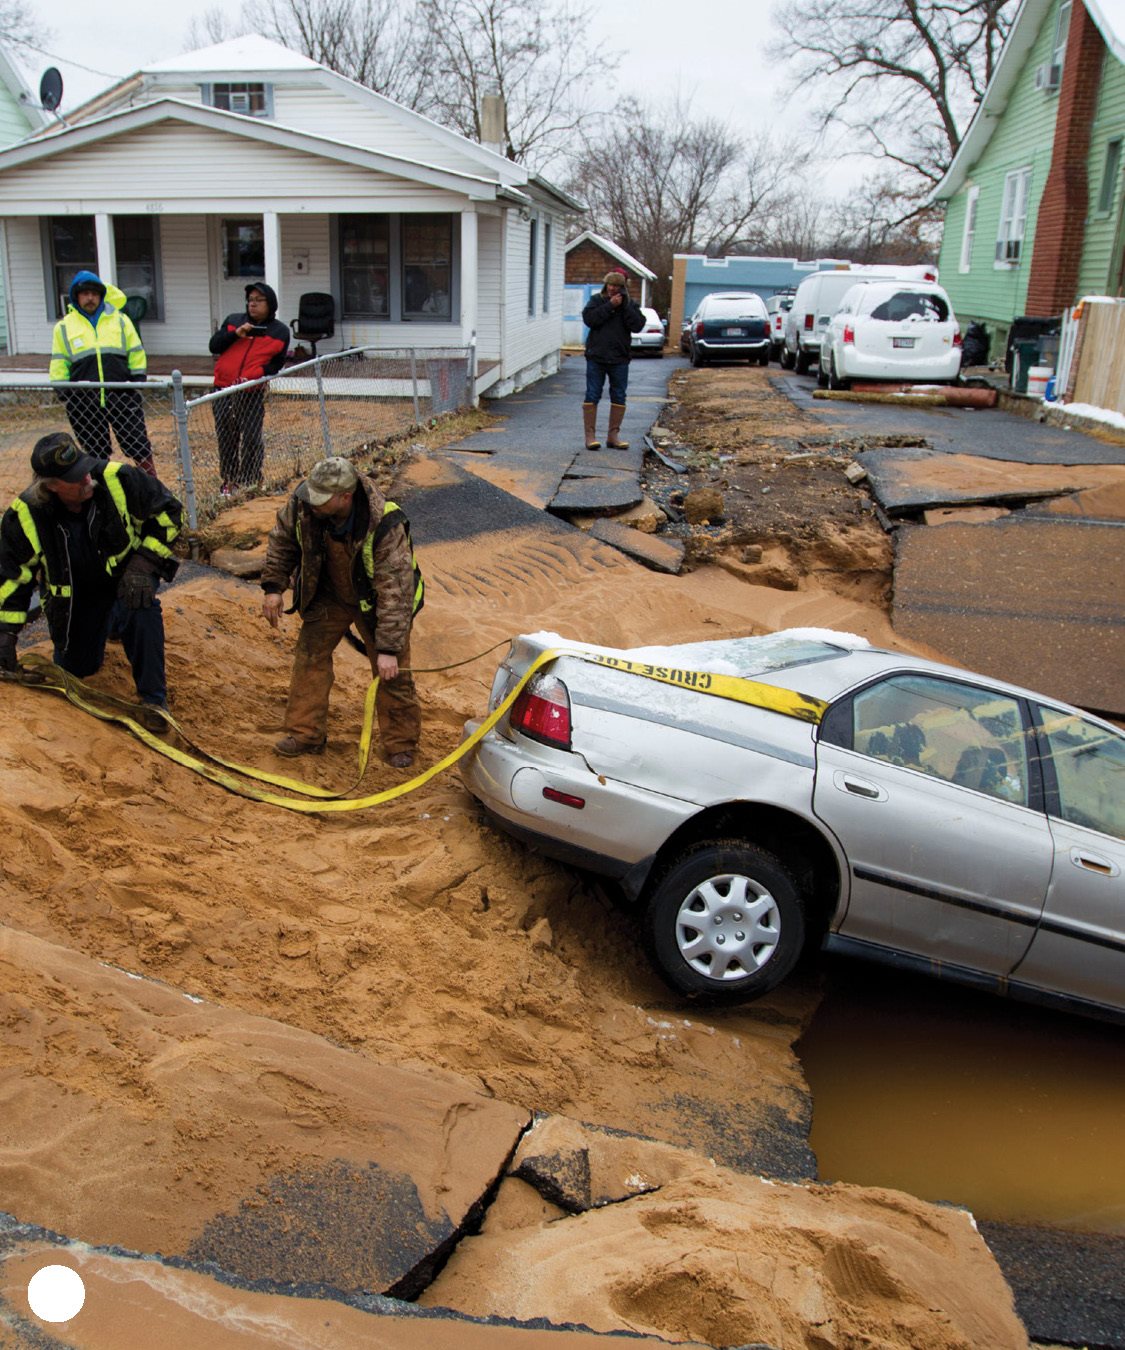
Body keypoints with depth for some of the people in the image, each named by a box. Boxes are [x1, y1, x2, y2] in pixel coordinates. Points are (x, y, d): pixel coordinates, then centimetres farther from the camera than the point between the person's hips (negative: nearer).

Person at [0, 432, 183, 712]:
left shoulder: (118, 479, -27)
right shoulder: (24, 517, -22)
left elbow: (168, 512, -14)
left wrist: (142, 565, -24)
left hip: (126, 574, -2)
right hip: (73, 592, 2)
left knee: (141, 609, -36)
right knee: (75, 669, 5)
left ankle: (153, 701, -21)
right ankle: (105, 626, 39)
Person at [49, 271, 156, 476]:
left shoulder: (120, 319, 6)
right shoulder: (64, 326, 6)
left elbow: (136, 354, 9)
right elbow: (59, 366, 8)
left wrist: (137, 382, 1)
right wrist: (64, 395, 2)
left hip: (122, 396, -1)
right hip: (83, 402, 1)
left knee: (139, 445, 0)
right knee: (96, 453, 10)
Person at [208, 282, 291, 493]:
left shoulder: (280, 332, 4)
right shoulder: (233, 321, 11)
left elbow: (275, 364, -1)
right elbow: (213, 346, 4)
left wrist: (253, 377, -16)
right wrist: (235, 334, -11)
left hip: (252, 393, -3)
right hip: (223, 390, 3)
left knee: (251, 439, -3)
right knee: (226, 438, 7)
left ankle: (250, 482, 9)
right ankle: (229, 480, 19)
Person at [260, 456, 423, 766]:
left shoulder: (385, 527, -39)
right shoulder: (302, 504, -25)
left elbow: (395, 591, -35)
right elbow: (282, 539, -1)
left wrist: (389, 648, -36)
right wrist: (273, 586, -4)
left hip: (375, 600, -4)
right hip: (328, 595, 4)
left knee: (392, 672, -2)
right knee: (310, 656, 4)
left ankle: (400, 744, 16)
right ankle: (305, 734, 19)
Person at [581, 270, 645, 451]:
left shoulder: (631, 304, 7)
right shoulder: (596, 300, 4)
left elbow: (637, 326, -6)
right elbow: (589, 319, -13)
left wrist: (626, 306, -13)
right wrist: (610, 305, -16)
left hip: (620, 358, 2)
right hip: (596, 356, -2)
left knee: (619, 397, 5)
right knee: (592, 395, -2)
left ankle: (613, 435, 13)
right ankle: (590, 435, 2)